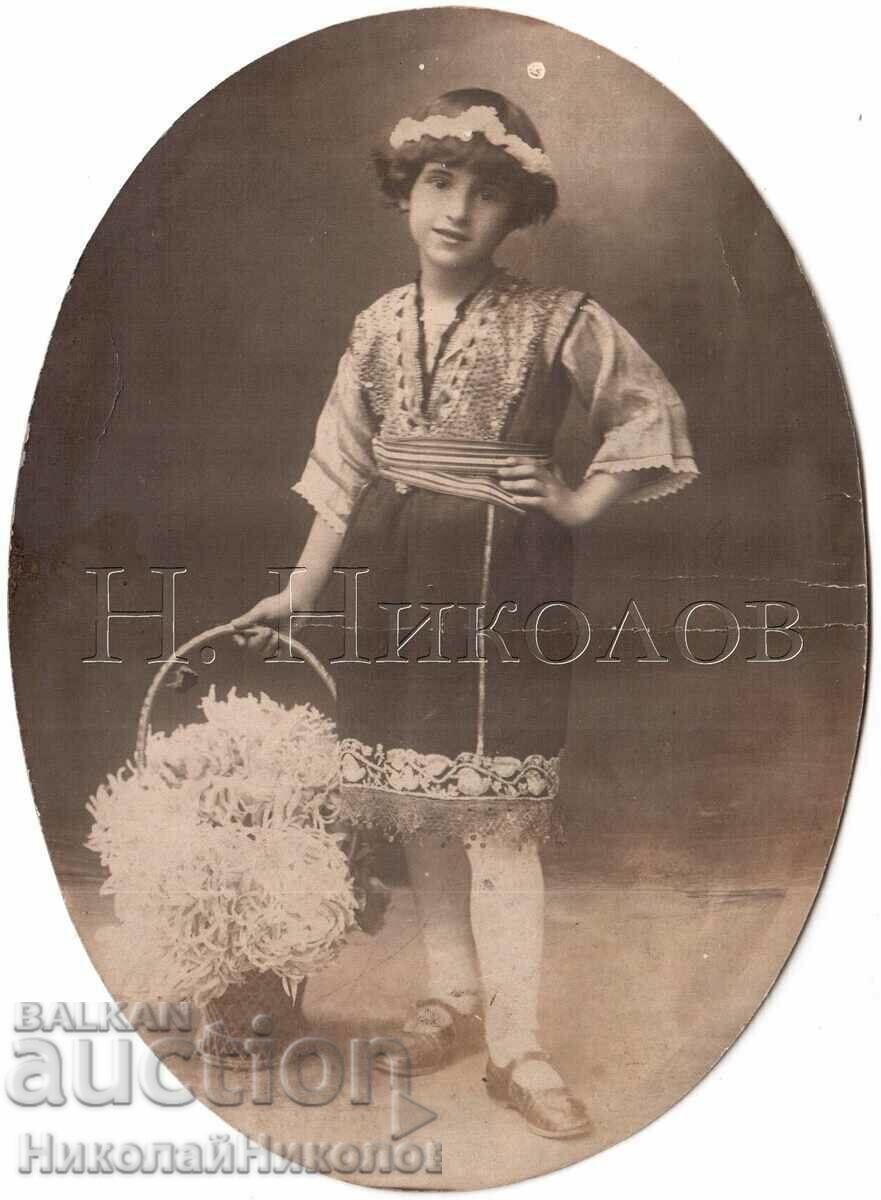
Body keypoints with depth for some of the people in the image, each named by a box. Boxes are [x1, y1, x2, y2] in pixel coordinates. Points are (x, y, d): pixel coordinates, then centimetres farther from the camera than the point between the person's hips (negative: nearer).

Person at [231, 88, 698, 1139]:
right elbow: (346, 471, 11)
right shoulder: (378, 325, 8)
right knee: (415, 801, 11)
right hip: (400, 578, 5)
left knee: (497, 815, -4)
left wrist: (579, 503, -5)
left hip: (503, 579, -4)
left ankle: (515, 1048, 9)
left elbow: (657, 415, 6)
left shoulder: (558, 321, -3)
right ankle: (453, 997, 30)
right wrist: (300, 592, 8)